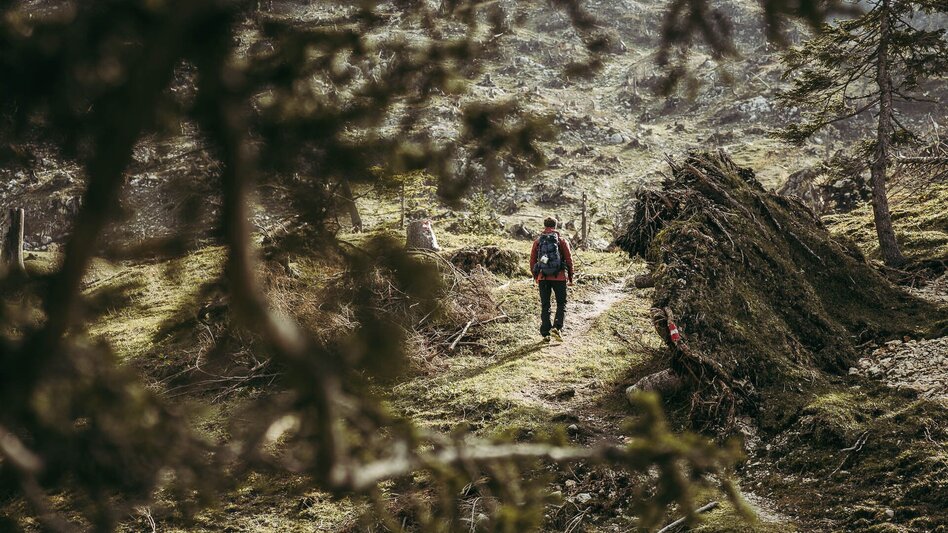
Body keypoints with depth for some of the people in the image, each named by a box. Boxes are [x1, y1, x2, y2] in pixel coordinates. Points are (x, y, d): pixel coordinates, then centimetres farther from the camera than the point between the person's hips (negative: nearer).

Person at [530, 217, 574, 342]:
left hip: (542, 278, 2)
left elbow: (532, 260, 6)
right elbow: (569, 259, -1)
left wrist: (535, 276, 18)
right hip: (559, 277, -2)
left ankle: (545, 333, 6)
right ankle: (556, 327, -10)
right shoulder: (562, 241, 0)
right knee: (561, 303, 10)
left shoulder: (537, 241, 5)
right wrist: (570, 276, 9)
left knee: (545, 306, 9)